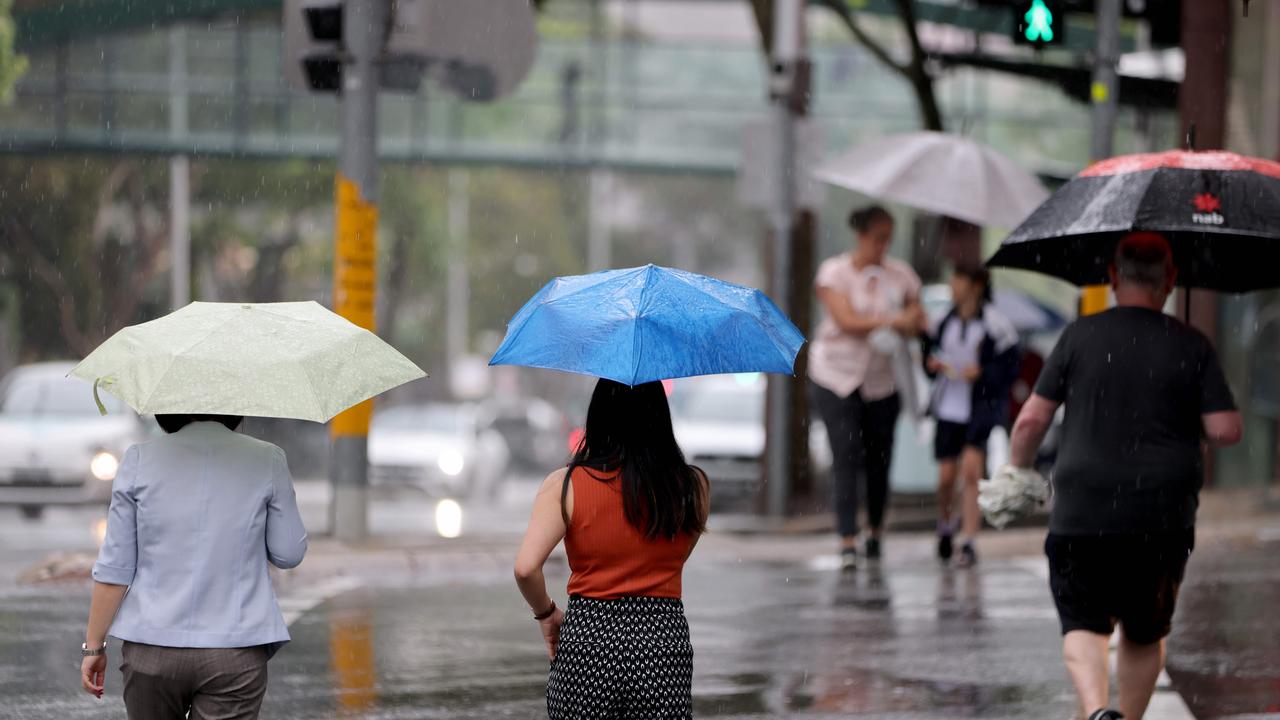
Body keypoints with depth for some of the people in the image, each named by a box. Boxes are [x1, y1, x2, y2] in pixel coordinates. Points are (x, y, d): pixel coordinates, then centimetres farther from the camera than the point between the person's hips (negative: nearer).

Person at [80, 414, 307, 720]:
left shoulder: (141, 460, -1)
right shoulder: (267, 461, -2)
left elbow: (114, 567, -1)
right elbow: (288, 554, 5)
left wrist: (93, 646, 7)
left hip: (153, 649, 1)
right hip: (234, 652, -1)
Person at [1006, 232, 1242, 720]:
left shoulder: (1080, 336, -1)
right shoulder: (1192, 347, 0)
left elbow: (1031, 421, -2)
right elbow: (1226, 431, -5)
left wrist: (1016, 472, 16)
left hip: (1082, 514, -1)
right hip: (1163, 518, 1)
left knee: (1084, 623, 4)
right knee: (1146, 633, 18)